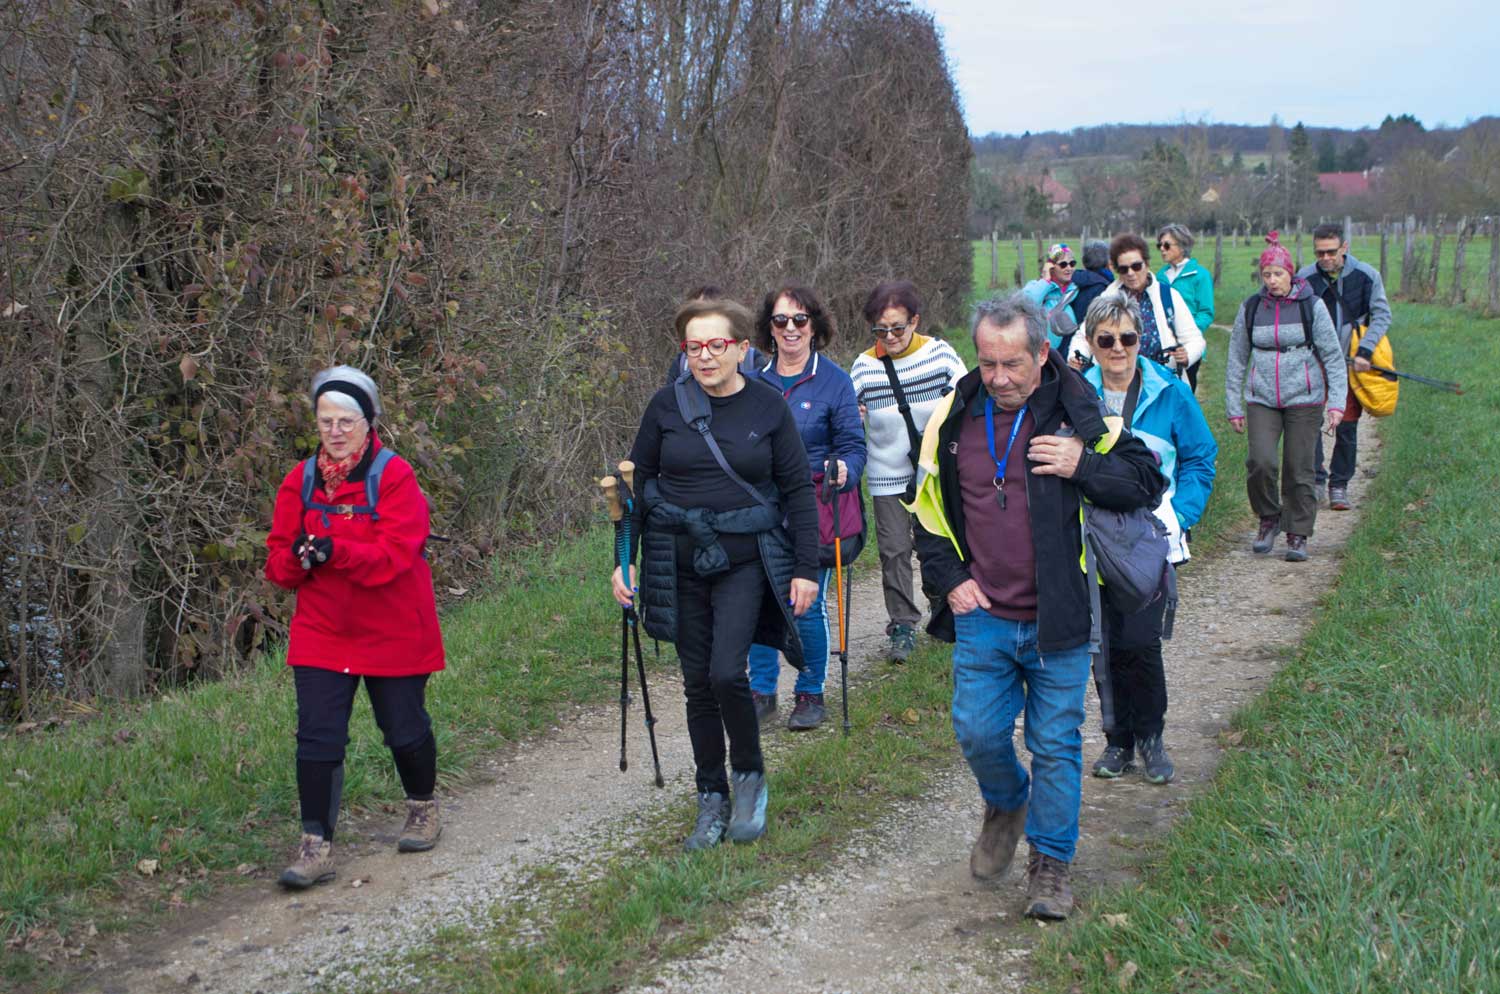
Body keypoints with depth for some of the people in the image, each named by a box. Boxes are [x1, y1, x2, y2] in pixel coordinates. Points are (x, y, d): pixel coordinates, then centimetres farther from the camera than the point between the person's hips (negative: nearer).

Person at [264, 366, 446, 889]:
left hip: (393, 632, -3)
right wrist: (296, 557, -20)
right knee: (317, 737, -5)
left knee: (404, 729, 11)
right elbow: (278, 561, 3)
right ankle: (316, 846, 0)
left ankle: (423, 807, 39)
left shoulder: (395, 476, -12)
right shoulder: (300, 481, 2)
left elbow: (394, 555, -23)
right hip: (321, 631, 3)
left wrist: (333, 551, -33)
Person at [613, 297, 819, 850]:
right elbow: (638, 483, 6)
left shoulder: (767, 406, -4)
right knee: (698, 681, 7)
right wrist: (624, 559, 2)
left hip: (745, 559, -2)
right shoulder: (667, 405, -1)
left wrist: (806, 568, -3)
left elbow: (798, 490, 0)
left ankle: (750, 775, 10)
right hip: (680, 562, 2)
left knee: (727, 673, -16)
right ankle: (712, 799, 21)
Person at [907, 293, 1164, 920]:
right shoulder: (953, 418, 2)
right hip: (982, 616, 2)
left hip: (1058, 620, -2)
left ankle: (1051, 862, 21)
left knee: (1056, 744, 5)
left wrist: (1083, 466, -17)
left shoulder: (1081, 414, -6)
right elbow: (927, 508, 14)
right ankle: (1006, 804, 35)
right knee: (977, 733, 2)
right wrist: (948, 579, 4)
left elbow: (1147, 484, -1)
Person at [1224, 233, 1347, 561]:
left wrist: (1336, 402, -5)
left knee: (1299, 470, -1)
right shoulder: (1250, 308, 6)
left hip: (1304, 400, -1)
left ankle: (1298, 535, 13)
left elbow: (1333, 357, 2)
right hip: (1262, 399, 1)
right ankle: (1268, 517, 10)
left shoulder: (1311, 306, 0)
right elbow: (1236, 360, 12)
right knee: (1260, 462, -15)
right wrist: (1234, 406, 9)